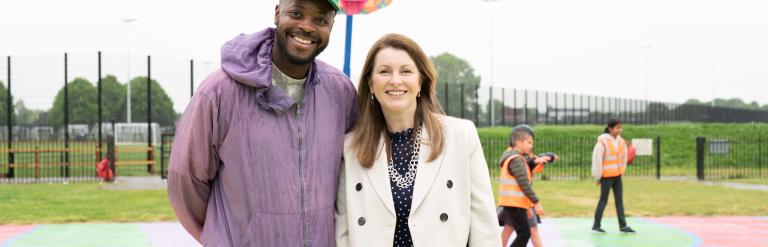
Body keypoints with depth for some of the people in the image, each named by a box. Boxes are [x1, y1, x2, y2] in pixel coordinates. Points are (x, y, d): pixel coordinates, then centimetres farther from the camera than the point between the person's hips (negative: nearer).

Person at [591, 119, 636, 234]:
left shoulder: (621, 141, 3)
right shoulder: (602, 142, -17)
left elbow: (624, 157, 13)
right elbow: (597, 160, -15)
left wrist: (621, 171, 11)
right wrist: (598, 177, -10)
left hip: (617, 176, 6)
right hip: (606, 176, -6)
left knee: (619, 200, 5)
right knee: (603, 201, 1)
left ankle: (623, 226, 8)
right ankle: (596, 226, 12)